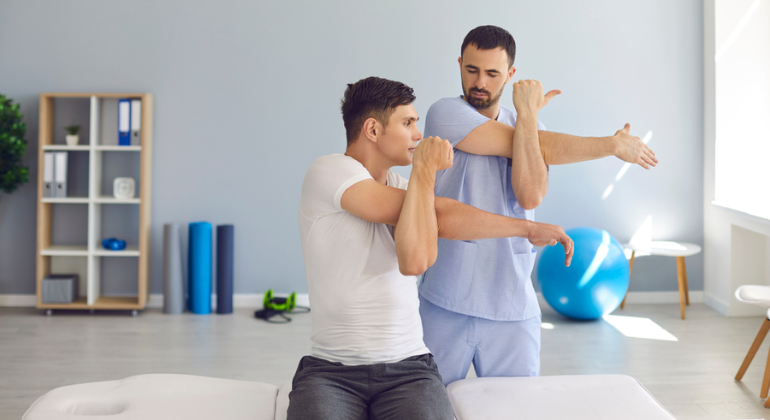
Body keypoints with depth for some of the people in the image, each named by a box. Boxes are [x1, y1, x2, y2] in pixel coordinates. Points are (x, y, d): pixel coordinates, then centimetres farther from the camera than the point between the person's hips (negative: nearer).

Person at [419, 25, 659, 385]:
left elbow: (531, 197, -11)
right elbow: (544, 149, -11)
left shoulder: (531, 126, 11)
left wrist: (527, 115, -15)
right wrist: (614, 145, -3)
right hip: (445, 303, -3)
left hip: (512, 306, 3)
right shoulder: (445, 113, -5)